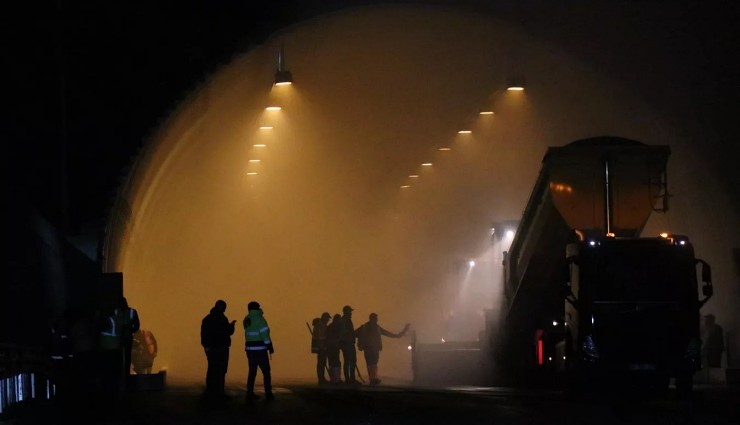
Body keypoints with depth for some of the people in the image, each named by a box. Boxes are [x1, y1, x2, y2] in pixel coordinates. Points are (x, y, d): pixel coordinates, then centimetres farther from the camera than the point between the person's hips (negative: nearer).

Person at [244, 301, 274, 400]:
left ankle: (250, 393, 8)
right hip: (260, 348, -6)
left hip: (250, 348, 6)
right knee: (266, 371, 3)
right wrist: (270, 348, -10)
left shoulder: (247, 320, 8)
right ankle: (268, 393, 1)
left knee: (252, 371, 12)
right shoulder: (259, 319, -10)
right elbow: (265, 334, -14)